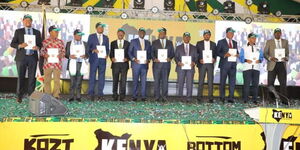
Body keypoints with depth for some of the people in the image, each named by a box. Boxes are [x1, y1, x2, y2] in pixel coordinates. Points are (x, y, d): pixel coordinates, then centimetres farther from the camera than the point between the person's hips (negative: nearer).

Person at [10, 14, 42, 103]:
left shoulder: (37, 32, 13)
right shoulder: (18, 31, 8)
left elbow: (40, 44, 12)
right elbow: (12, 44, 4)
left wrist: (37, 47, -11)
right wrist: (20, 45, -15)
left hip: (33, 58, 1)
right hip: (21, 57, -1)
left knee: (32, 77, 3)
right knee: (21, 77, 2)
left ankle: (31, 95, 10)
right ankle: (19, 96, 10)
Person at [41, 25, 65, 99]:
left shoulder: (60, 42, 7)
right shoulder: (45, 41, 3)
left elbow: (63, 51, 10)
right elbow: (42, 51, 6)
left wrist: (61, 55, -10)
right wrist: (44, 55, -13)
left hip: (57, 64, 1)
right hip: (48, 64, -1)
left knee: (57, 80, 3)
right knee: (47, 80, 4)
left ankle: (56, 95, 13)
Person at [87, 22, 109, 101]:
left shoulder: (106, 38, 17)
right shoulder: (91, 36, 8)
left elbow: (107, 48, 15)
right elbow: (88, 47, 4)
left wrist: (106, 54, -5)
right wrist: (93, 50, -16)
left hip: (102, 59, 3)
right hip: (94, 59, -2)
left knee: (101, 77, 2)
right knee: (92, 76, -1)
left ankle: (100, 94, 6)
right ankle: (91, 94, 4)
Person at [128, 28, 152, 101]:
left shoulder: (148, 42, 15)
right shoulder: (133, 41, 7)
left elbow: (149, 53, 14)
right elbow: (129, 52, 4)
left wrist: (148, 59, -4)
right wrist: (133, 59, -11)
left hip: (144, 64, 2)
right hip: (136, 64, -2)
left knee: (144, 81, 1)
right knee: (135, 81, 0)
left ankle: (143, 96, 6)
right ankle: (134, 96, 6)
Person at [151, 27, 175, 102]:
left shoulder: (170, 43, 14)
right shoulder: (154, 42, 11)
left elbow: (172, 53, 11)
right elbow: (152, 52, 6)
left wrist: (170, 58, -8)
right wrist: (154, 58, -13)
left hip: (166, 64, 1)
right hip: (157, 64, 0)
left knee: (165, 80, 0)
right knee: (157, 80, -1)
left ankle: (164, 96, 6)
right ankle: (157, 96, 5)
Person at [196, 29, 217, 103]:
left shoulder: (213, 44, 13)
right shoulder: (199, 43, 8)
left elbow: (216, 53, 14)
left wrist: (214, 59, -6)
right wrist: (199, 60, -10)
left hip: (210, 64, 2)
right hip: (202, 64, -1)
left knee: (210, 81, -1)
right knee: (201, 81, -1)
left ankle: (210, 97, 3)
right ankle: (199, 97, 4)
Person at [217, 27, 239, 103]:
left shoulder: (235, 43, 17)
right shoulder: (221, 42, 3)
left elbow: (236, 51, 21)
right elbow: (217, 52, -3)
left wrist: (237, 54, -2)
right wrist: (224, 55, -18)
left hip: (233, 64, 4)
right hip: (224, 64, -4)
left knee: (232, 81, 1)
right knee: (223, 81, 2)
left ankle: (231, 97, 6)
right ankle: (222, 97, 12)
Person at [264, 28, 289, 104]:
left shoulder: (285, 42, 15)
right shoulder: (269, 42, 6)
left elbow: (287, 53, 15)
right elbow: (265, 53, 3)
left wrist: (286, 58, -7)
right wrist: (270, 58, -15)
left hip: (282, 64, 2)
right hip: (272, 65, -2)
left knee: (283, 83, -2)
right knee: (270, 83, 0)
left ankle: (284, 100, 2)